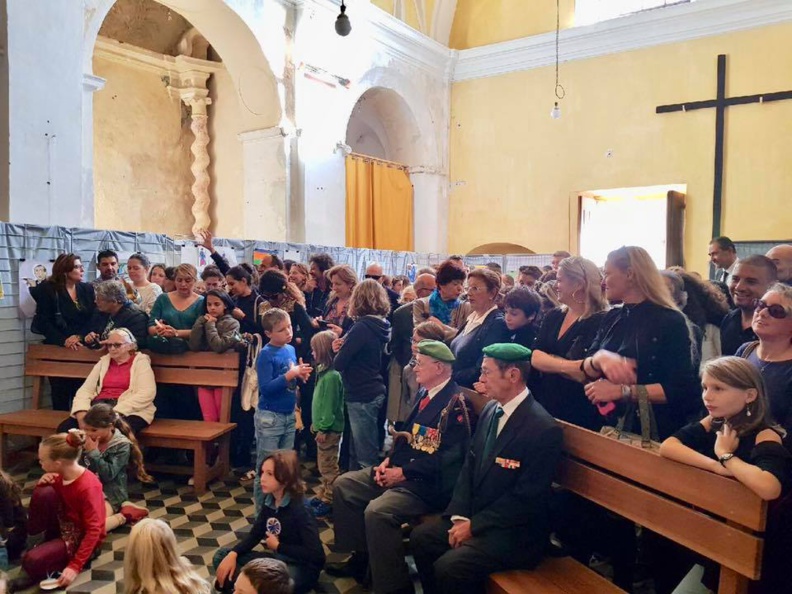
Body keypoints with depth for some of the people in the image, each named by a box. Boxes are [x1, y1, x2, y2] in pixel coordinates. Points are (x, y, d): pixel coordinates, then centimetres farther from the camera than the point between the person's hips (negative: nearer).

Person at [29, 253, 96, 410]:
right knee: (60, 395, -1)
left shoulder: (88, 289, 11)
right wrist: (63, 341, -16)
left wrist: (80, 336, -13)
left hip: (83, 349, 2)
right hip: (58, 349, -2)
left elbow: (93, 318, 4)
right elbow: (44, 322, -5)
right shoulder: (47, 289, 2)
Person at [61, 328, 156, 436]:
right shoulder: (103, 361, 21)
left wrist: (116, 413, -20)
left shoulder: (140, 362, 5)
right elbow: (85, 390, 12)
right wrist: (81, 413, -9)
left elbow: (147, 393, -11)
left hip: (130, 411, -5)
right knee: (64, 428, -21)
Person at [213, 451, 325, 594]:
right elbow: (255, 534, 8)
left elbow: (315, 554, -29)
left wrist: (278, 546, -16)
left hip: (302, 568, -8)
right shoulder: (270, 502, -1)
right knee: (222, 556, 1)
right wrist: (233, 554, -12)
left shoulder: (299, 510, -23)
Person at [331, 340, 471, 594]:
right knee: (344, 485, 5)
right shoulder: (425, 393, 10)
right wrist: (389, 461, 1)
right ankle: (361, 555, 17)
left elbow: (449, 457, -22)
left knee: (377, 512, -29)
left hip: (429, 482, -10)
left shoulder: (455, 404, -17)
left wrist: (404, 473, -18)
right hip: (402, 469, 10)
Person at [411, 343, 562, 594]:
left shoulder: (544, 429, -22)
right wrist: (460, 516, -6)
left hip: (516, 533, -8)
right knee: (421, 536, -1)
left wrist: (474, 525, -16)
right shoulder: (490, 410, 3)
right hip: (475, 517, 8)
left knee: (448, 567, -22)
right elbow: (470, 466, 7)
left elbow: (526, 498, -21)